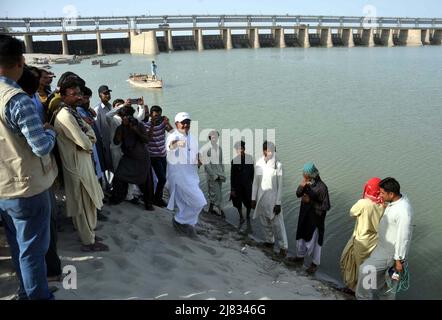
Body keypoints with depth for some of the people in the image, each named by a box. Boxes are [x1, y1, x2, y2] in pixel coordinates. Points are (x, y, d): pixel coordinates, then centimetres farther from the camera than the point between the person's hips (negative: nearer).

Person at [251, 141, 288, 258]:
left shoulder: (278, 165, -12)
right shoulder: (259, 164, -1)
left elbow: (280, 185, -10)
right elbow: (255, 182, 6)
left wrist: (278, 203, -11)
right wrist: (253, 198, 5)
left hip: (273, 198, -4)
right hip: (261, 198, 4)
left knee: (277, 224, 2)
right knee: (265, 222, 17)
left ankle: (283, 246, 17)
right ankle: (269, 241, 37)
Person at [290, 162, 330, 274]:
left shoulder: (322, 187, -26)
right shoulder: (307, 182, -9)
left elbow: (326, 206, -22)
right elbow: (298, 194, 1)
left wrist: (310, 202, -24)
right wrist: (301, 186, -19)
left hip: (315, 219, -6)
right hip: (304, 215, 6)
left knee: (314, 240, 12)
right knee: (301, 236, 23)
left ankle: (315, 263, 34)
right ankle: (300, 256, 47)